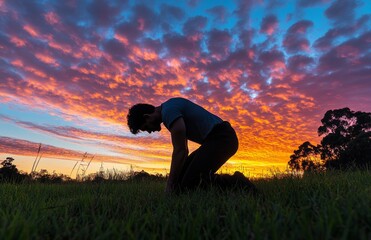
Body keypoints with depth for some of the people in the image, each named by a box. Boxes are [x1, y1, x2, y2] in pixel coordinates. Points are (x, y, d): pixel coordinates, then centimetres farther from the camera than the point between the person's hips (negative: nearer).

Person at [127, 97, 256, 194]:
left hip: (221, 137, -11)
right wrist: (173, 181, 21)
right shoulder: (169, 110, 19)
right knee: (182, 174, 12)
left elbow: (180, 151, -17)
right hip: (217, 138, 11)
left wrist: (170, 185, -8)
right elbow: (182, 150, 21)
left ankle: (236, 183, -4)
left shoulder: (168, 110, -13)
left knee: (189, 184, -15)